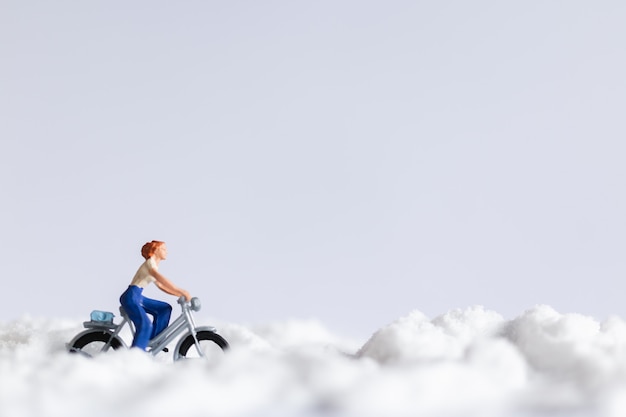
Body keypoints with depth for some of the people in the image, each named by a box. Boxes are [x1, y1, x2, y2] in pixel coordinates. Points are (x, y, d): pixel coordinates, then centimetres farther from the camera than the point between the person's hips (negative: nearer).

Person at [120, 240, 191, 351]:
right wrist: (181, 291, -30)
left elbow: (161, 286, 21)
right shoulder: (150, 263, -9)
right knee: (145, 324, -25)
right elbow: (160, 278, -26)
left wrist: (180, 294, 9)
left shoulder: (154, 266, 21)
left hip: (138, 297, 10)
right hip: (131, 296, -10)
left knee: (165, 308, 8)